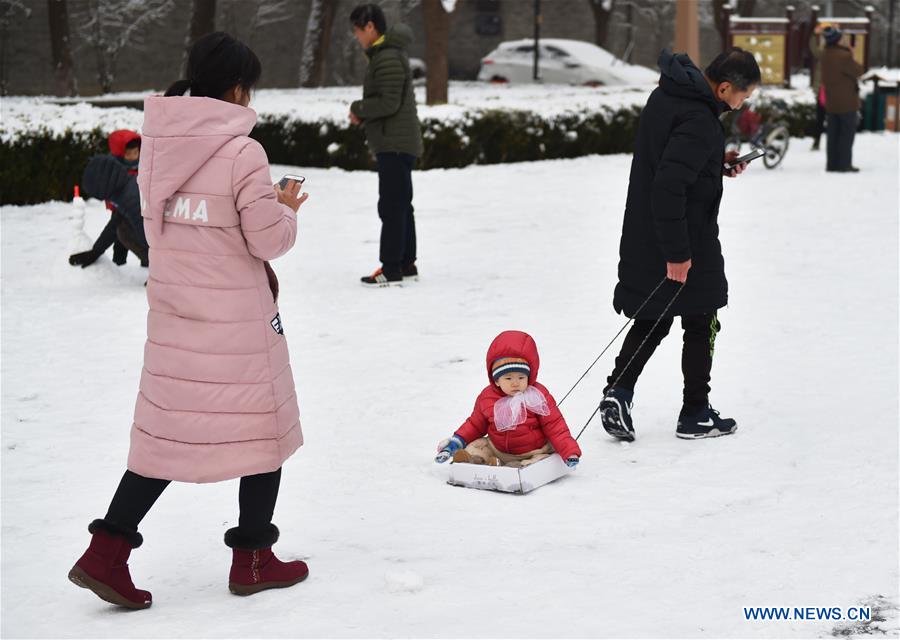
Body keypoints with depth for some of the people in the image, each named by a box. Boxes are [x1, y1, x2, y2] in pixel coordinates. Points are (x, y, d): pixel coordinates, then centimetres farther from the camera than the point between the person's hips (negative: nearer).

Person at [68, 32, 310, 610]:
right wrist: (287, 210, 7)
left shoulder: (159, 146, 4)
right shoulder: (242, 152, -16)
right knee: (264, 427, 12)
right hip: (237, 319, -6)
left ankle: (107, 552, 6)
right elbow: (268, 240, -14)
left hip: (174, 312, 6)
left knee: (171, 432, 13)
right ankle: (253, 559, 21)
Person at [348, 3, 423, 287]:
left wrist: (357, 108, -8)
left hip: (395, 145, -11)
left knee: (392, 207, -9)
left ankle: (391, 269, -7)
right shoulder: (387, 54, 16)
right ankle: (406, 265, 20)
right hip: (396, 144, 11)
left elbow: (389, 103, -22)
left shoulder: (388, 59, -17)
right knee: (401, 206, 14)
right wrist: (363, 114, 6)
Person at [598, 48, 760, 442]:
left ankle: (618, 391, -1)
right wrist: (677, 253, -26)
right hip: (688, 246, -8)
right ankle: (695, 415, 19)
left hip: (645, 241, 8)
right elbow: (669, 186, -31)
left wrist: (718, 163, 10)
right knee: (702, 325, 10)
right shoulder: (699, 121, -25)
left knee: (652, 321, 16)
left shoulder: (666, 94, 5)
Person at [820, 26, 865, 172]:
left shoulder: (825, 55, 4)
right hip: (846, 101, -8)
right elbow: (858, 71, -12)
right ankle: (844, 163, 1)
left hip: (831, 101, 8)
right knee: (848, 132, 1)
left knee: (833, 133, 11)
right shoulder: (843, 56, -22)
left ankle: (832, 163, 13)